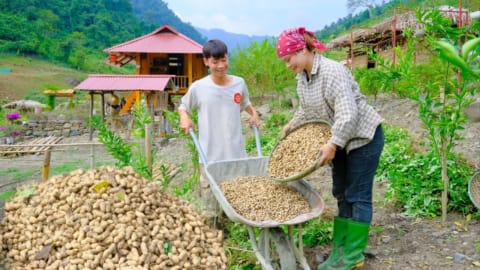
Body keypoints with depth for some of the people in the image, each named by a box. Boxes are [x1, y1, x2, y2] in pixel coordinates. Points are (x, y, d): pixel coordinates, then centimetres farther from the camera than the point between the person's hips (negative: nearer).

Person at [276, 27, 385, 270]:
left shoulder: (332, 72, -25)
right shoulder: (302, 76, 3)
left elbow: (348, 114, -31)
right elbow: (307, 109, 18)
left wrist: (332, 144, -32)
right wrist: (293, 124, 7)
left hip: (363, 137, -9)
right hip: (341, 140, 9)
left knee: (358, 195, -3)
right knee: (341, 193, 11)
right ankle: (339, 247, 20)